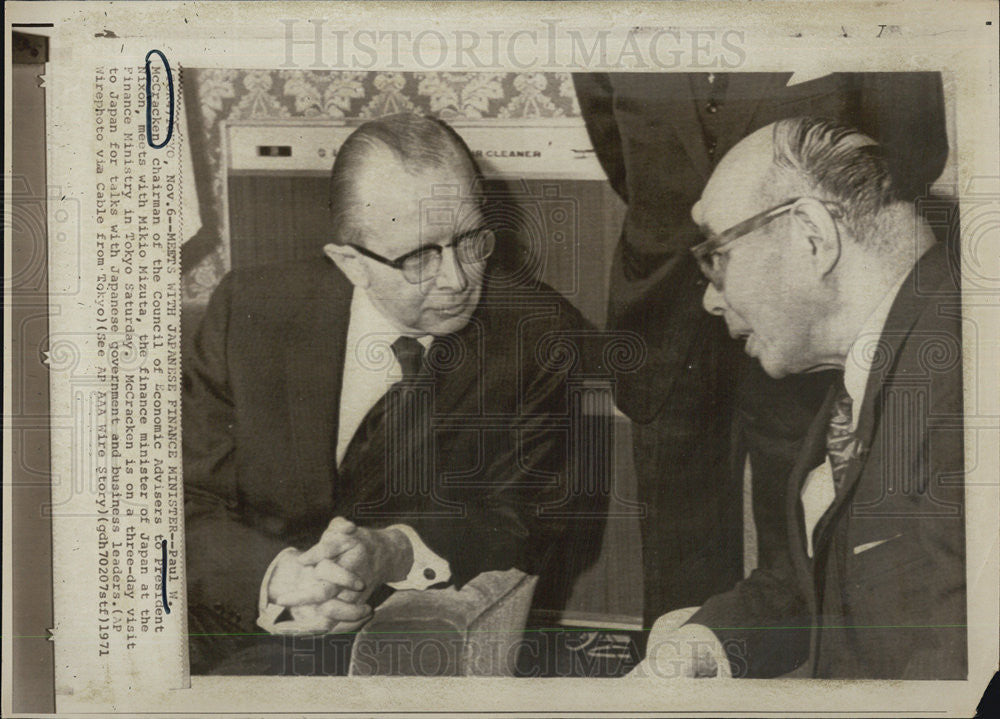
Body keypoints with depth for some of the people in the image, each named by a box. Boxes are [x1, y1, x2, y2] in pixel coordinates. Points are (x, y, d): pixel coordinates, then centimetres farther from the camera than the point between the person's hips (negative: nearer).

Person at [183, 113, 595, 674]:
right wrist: (276, 576, -22)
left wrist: (393, 554, -22)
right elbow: (190, 506, 0)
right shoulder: (250, 312, -1)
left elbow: (528, 522, -2)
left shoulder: (543, 334, -5)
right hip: (254, 637, 0)